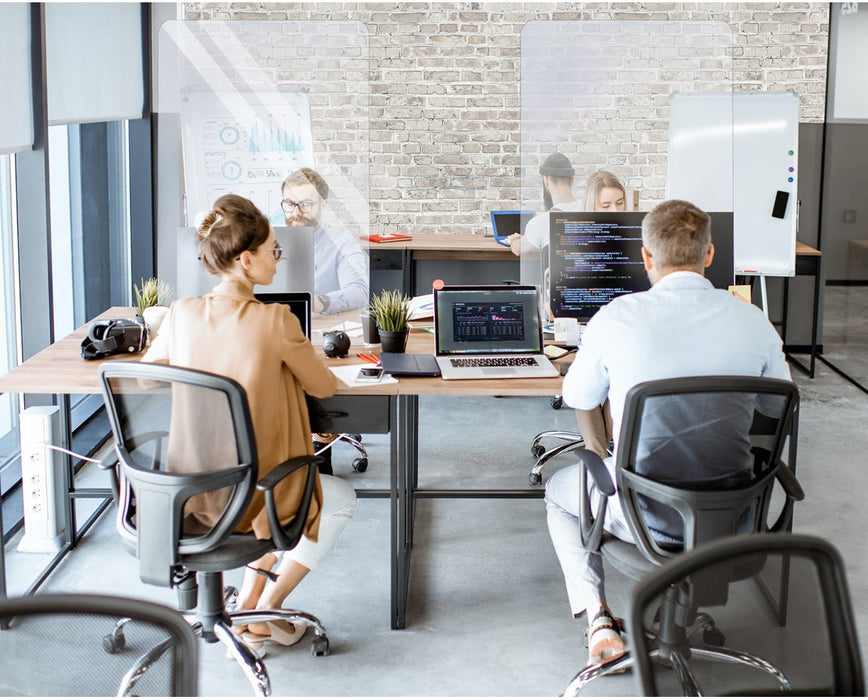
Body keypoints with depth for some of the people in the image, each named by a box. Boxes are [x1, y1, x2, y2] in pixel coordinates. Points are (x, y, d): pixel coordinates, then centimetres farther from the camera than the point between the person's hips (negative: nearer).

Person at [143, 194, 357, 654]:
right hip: (250, 497, -5)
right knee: (342, 499, 26)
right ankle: (267, 607, 19)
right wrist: (292, 359, 14)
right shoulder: (275, 322, -21)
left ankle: (249, 600, 31)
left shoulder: (182, 314, -7)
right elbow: (324, 387, -6)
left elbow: (146, 370, 12)